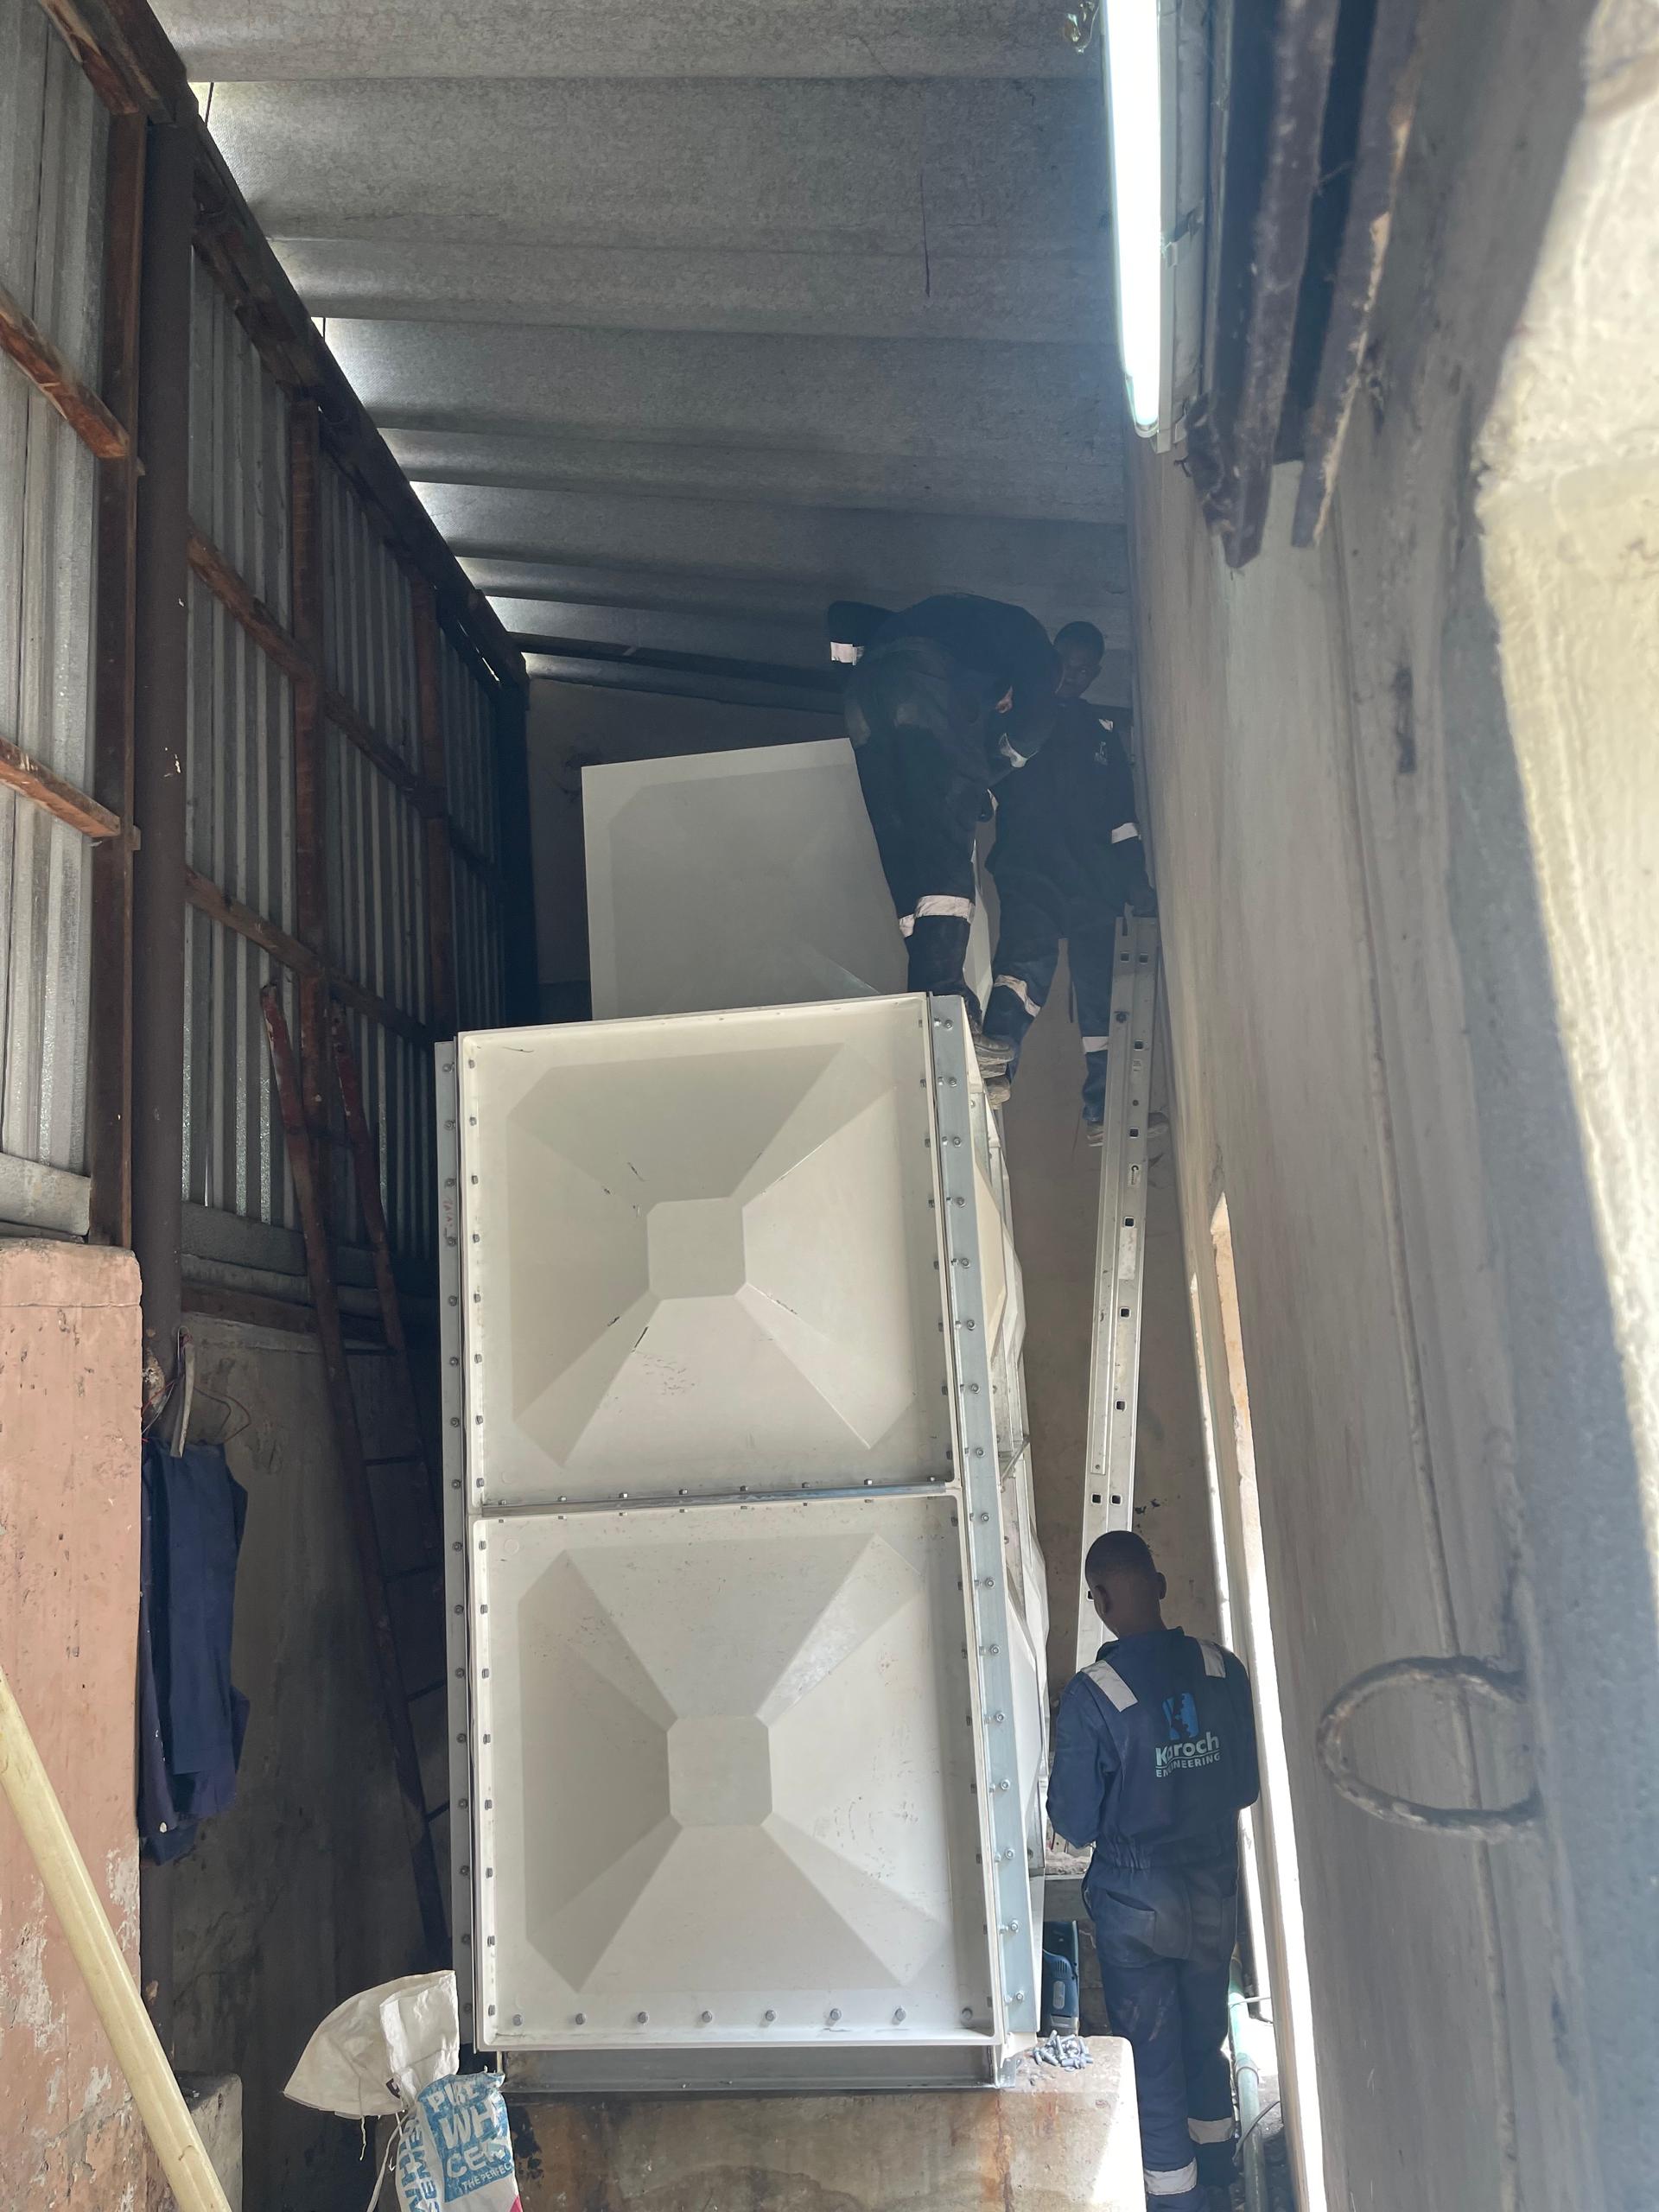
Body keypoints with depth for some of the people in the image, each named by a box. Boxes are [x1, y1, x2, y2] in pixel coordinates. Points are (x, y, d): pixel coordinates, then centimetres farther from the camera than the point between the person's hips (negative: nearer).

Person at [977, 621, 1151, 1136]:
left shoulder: (1105, 731, 23)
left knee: (1099, 992, 0)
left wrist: (1135, 879, 12)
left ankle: (1101, 1109, 2)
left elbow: (1122, 813, 21)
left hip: (1094, 879, 4)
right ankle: (996, 1057, -49)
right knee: (1029, 952, -30)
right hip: (1029, 866, -4)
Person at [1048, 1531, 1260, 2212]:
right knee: (1207, 2039, 26)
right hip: (1215, 1891, 5)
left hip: (1136, 1902, -4)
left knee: (1153, 2055, 14)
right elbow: (1246, 1786, 1)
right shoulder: (1224, 1670, -12)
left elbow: (1074, 1823, -16)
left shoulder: (1090, 1695, -24)